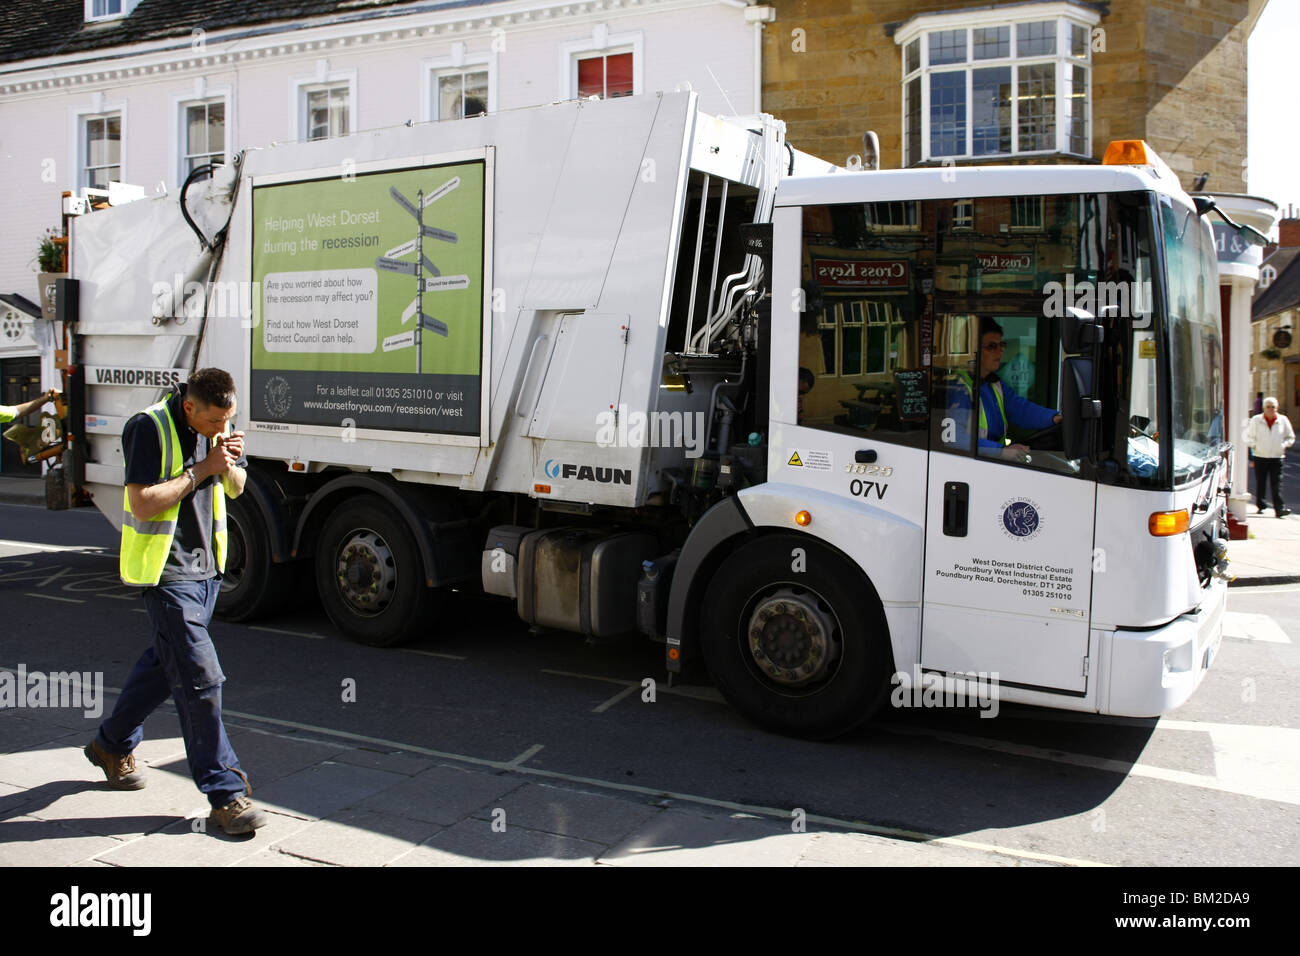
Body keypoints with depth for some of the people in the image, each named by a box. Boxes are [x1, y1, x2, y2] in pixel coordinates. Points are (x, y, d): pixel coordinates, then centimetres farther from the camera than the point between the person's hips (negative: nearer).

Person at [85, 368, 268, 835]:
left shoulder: (217, 426, 5)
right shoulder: (149, 428, -17)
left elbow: (236, 487, 15)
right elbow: (143, 503, -22)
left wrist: (228, 464, -8)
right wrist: (202, 468, -21)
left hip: (207, 567, 8)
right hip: (166, 572, -8)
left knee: (166, 664, 21)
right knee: (200, 679, -9)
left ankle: (112, 744, 43)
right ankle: (225, 793, -2)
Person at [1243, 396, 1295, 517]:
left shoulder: (1283, 420, 3)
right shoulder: (1255, 420, 0)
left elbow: (1290, 437, 15)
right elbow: (1247, 436, 7)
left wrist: (1283, 445, -1)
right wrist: (1255, 445, -5)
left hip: (1277, 457, 0)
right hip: (1260, 457, 0)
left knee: (1277, 484, -7)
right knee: (1260, 483, 7)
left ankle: (1280, 508, -11)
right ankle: (1260, 506, 20)